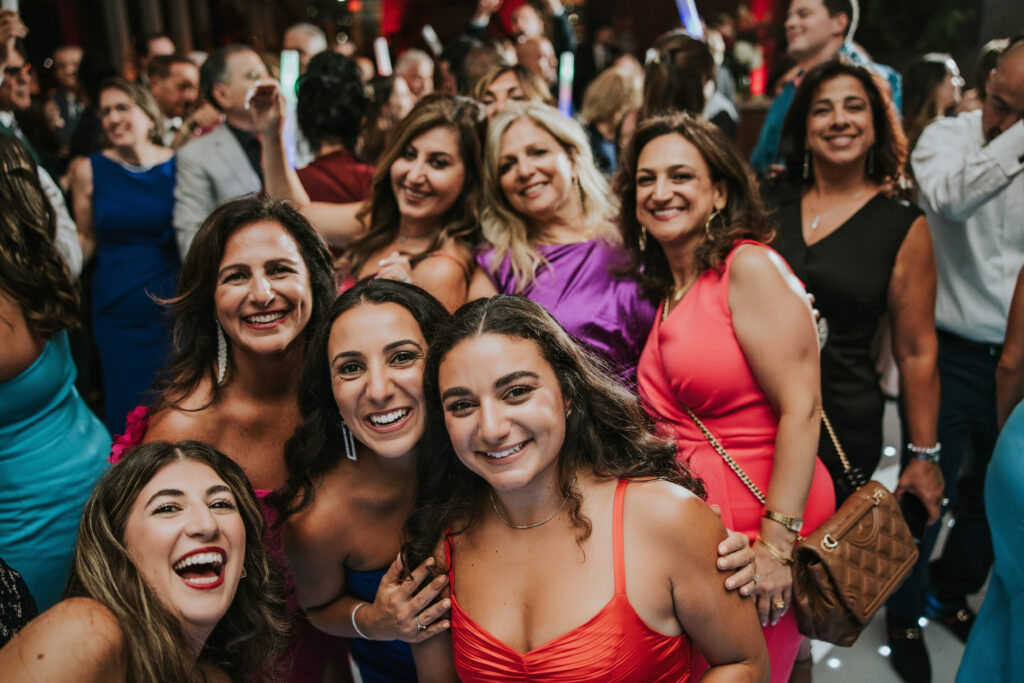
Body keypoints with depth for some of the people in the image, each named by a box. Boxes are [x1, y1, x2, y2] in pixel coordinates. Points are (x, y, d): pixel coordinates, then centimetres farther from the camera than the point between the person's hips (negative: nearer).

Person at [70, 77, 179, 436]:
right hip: (118, 312, 1)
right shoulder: (90, 171, 1)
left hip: (172, 304, -1)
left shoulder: (177, 165, -1)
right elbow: (86, 241, 9)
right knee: (126, 406, 7)